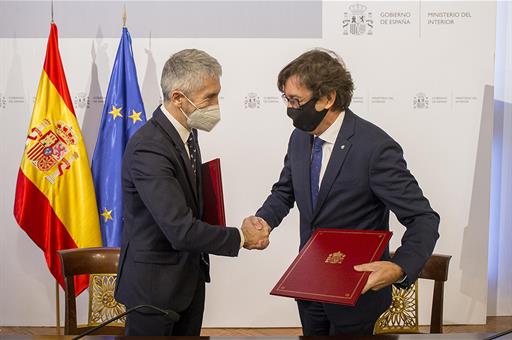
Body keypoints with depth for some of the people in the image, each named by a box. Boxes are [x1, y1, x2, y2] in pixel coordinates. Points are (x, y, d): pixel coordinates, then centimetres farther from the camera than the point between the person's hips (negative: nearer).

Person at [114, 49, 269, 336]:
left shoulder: (187, 130, 1)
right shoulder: (148, 148, -27)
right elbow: (181, 231, -31)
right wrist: (240, 237, -18)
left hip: (190, 275, 8)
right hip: (155, 283, -8)